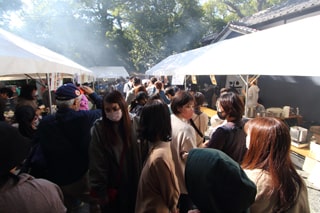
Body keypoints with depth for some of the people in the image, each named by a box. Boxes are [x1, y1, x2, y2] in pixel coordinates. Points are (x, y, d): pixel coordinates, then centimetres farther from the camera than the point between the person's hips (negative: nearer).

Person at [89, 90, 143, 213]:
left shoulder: (133, 124, -7)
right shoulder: (99, 128, -13)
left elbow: (140, 155, -4)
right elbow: (97, 163, -12)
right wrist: (100, 190, -10)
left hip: (133, 184, 3)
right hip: (111, 187, -2)